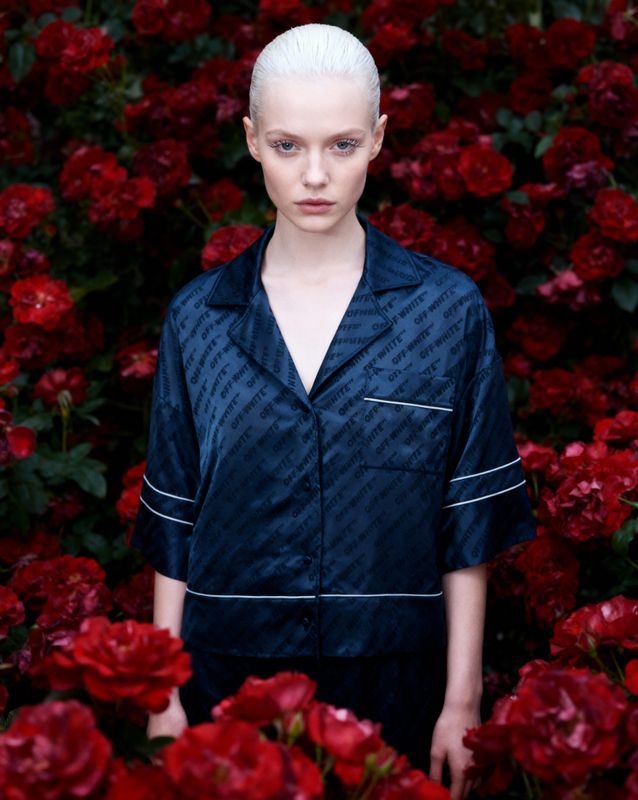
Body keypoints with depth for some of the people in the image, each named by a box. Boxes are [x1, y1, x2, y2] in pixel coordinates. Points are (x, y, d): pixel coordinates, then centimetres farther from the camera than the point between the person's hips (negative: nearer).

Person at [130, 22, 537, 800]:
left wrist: (461, 702, -4)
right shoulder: (197, 317, 1)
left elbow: (468, 532, -2)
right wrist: (166, 698, 2)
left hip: (391, 682, -1)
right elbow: (174, 531, 3)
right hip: (229, 677, 1)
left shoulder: (448, 310, -4)